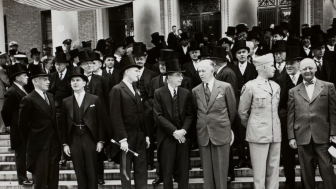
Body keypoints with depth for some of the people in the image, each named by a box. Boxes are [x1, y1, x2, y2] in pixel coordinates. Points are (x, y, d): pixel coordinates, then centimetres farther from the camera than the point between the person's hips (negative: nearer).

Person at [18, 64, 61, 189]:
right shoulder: (28, 100, -11)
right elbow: (23, 124, -8)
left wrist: (57, 139, 9)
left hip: (53, 144, 6)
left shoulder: (50, 97, 11)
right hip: (39, 146, -6)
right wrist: (32, 141, -2)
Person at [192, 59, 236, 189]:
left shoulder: (225, 87, -2)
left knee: (221, 170, 3)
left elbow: (232, 110, 7)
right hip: (203, 134, 3)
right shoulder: (195, 91, 6)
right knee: (207, 170, 8)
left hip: (221, 133, -2)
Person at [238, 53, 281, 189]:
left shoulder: (276, 87, 11)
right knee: (259, 172, 1)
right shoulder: (250, 86, -6)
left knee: (273, 171, 9)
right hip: (258, 134, -5)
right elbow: (242, 111, 2)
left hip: (275, 134, 5)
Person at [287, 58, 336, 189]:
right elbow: (290, 116, 8)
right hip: (302, 137, 1)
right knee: (307, 172, 7)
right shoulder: (293, 92, 10)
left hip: (323, 137, -1)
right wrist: (291, 137, 2)